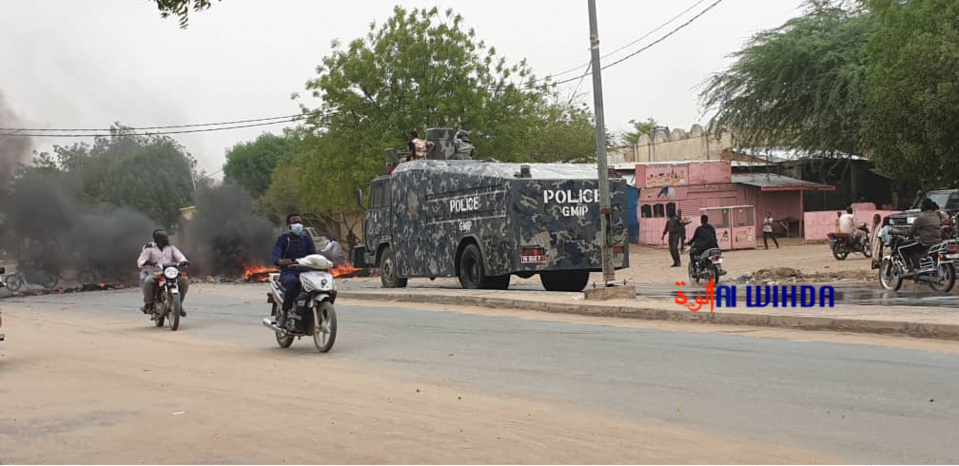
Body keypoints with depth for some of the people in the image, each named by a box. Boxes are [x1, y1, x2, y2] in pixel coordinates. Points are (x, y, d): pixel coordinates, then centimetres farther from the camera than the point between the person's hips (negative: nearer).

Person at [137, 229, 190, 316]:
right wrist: (145, 262, -29)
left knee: (184, 281, -22)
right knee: (148, 281, -37)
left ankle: (179, 304, -7)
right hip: (155, 274, -3)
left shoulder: (171, 248, 16)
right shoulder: (150, 249, 6)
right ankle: (148, 304, -19)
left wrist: (183, 261, -23)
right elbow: (140, 262, -4)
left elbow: (179, 256, 2)